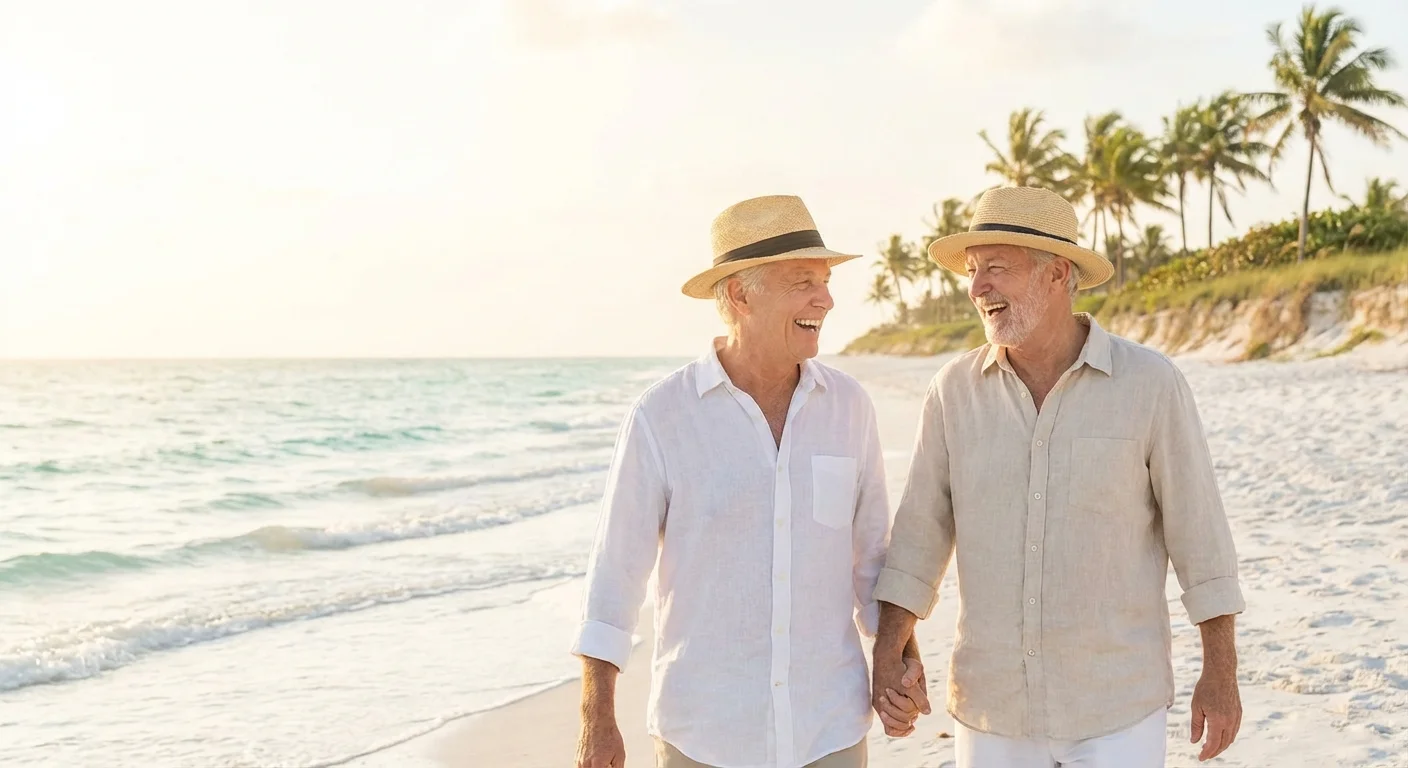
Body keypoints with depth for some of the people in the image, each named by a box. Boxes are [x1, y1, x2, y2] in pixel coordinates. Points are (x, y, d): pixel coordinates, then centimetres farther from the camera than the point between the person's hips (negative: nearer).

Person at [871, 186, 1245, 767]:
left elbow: (1199, 529, -5)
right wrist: (886, 659, -7)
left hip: (1116, 705, -3)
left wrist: (1221, 674, -3)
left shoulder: (1149, 383, -10)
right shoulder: (954, 392, -3)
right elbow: (921, 533, 0)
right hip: (991, 703, 3)